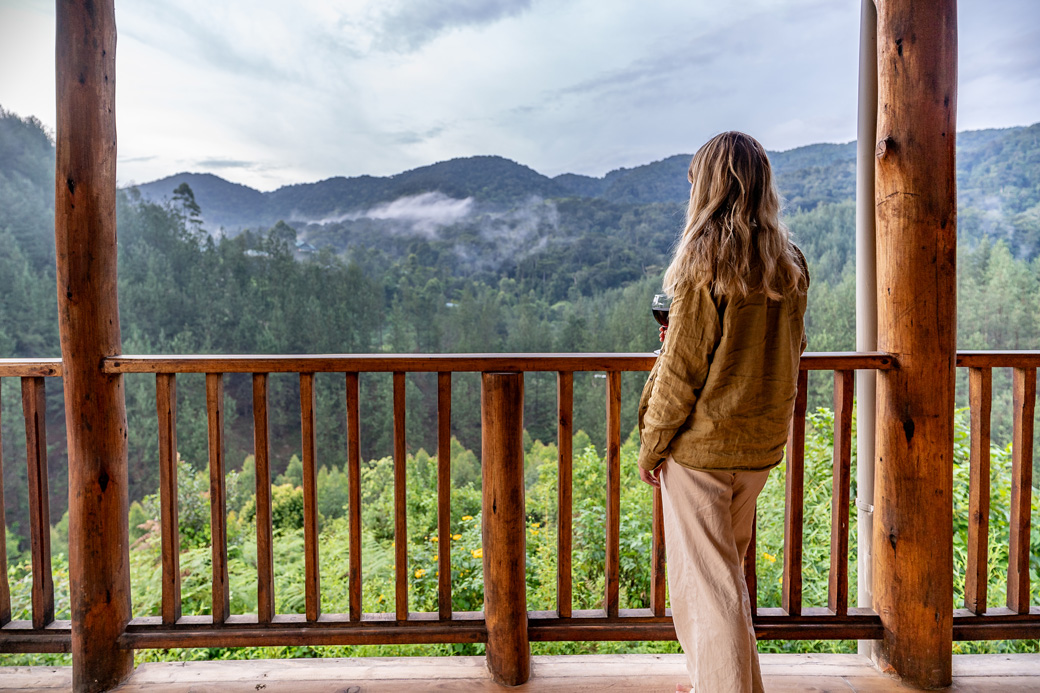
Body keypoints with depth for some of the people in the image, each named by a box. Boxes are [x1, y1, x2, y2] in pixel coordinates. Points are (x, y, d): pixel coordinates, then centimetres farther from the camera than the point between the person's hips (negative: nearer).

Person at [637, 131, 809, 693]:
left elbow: (681, 367, -16)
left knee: (705, 580, 8)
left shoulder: (705, 261, -16)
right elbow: (790, 351, 12)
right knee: (728, 569, 24)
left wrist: (650, 446, -6)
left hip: (702, 442, -7)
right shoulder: (790, 263, 3)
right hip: (762, 441, 8)